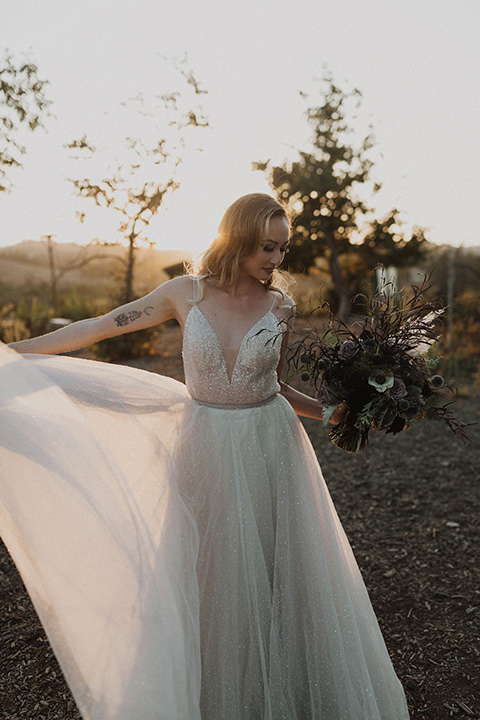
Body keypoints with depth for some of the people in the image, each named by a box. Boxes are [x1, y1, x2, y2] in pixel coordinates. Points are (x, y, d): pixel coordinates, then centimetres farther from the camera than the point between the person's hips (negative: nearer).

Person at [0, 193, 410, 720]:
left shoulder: (280, 306, -1)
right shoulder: (188, 292, -5)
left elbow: (274, 386, 10)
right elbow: (102, 326, -1)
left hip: (269, 447, 1)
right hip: (205, 447, 0)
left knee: (272, 568, 11)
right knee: (208, 570, 13)